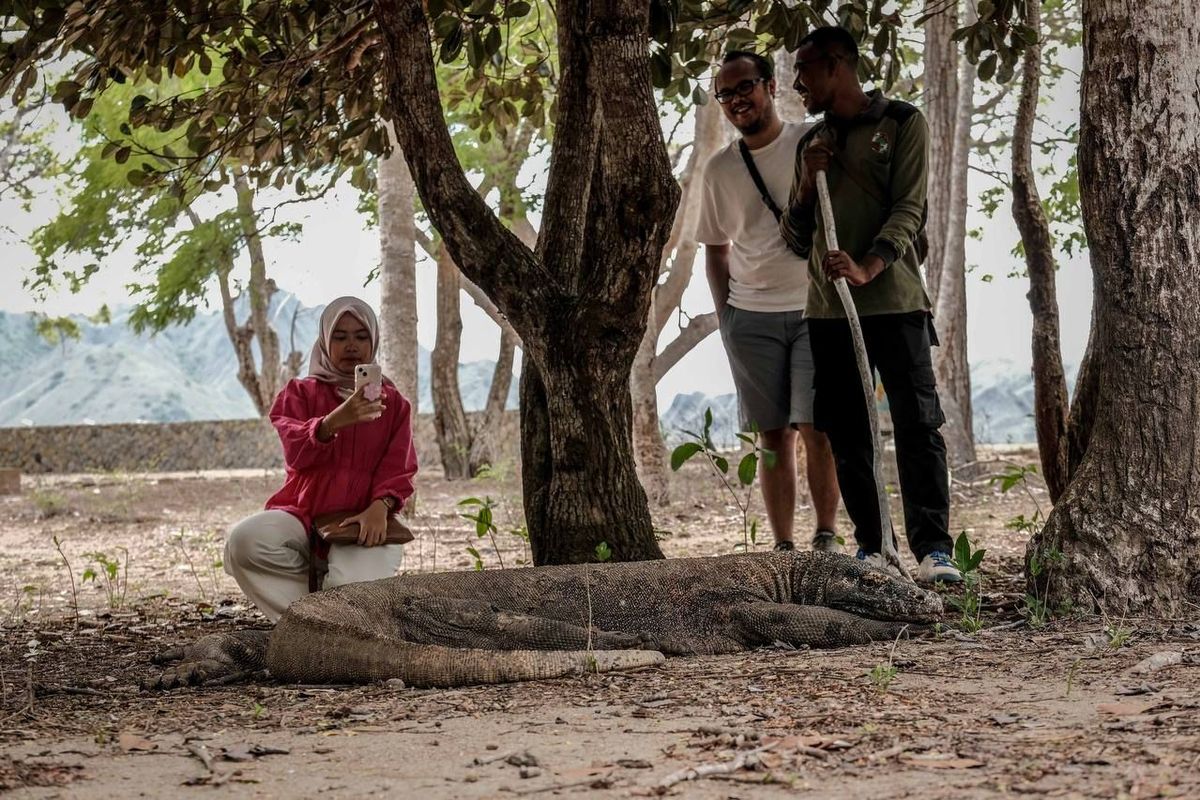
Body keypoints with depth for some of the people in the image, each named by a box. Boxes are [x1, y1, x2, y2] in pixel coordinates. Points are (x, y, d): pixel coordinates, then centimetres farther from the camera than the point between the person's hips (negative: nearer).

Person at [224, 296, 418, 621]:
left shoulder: (392, 402, 14)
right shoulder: (300, 393, 10)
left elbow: (397, 469, 1)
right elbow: (297, 451, -11)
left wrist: (379, 507, -22)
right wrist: (335, 421, -33)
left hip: (362, 521, -1)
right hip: (304, 514, 1)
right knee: (243, 541, -32)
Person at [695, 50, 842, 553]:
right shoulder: (719, 170, 10)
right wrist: (724, 311, 8)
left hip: (816, 308, -3)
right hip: (750, 317, 3)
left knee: (816, 429, -10)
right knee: (774, 435, 4)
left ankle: (826, 537, -3)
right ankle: (783, 546, 7)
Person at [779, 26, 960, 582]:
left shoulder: (902, 124, 3)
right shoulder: (812, 143, 19)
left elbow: (908, 209, -8)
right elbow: (796, 240, 19)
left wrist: (868, 268, -25)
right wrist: (807, 182, 0)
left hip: (892, 301, -6)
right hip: (827, 310, 6)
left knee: (917, 423, -10)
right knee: (845, 432, 4)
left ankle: (933, 548, -13)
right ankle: (870, 546, 9)